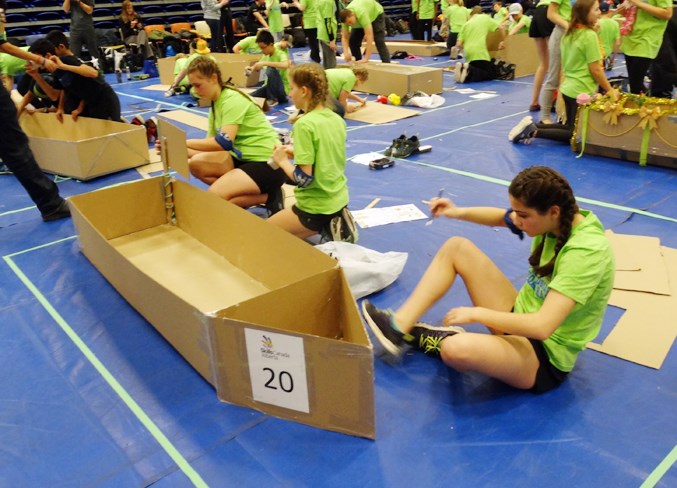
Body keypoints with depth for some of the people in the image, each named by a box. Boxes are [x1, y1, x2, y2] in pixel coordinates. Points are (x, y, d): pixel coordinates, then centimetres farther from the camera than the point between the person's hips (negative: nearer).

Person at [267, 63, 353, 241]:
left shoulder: (304, 124, -21)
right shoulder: (337, 119, 3)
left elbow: (303, 178, -22)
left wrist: (282, 160, -6)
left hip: (316, 207, -8)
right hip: (339, 200, 8)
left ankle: (325, 230, -1)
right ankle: (332, 226, 12)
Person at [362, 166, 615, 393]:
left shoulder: (586, 252, -29)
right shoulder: (556, 218, -7)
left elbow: (542, 326, -35)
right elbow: (502, 218, 13)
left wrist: (476, 313, -24)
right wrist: (459, 212, -4)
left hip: (545, 356, -8)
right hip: (522, 314, 8)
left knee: (456, 349, -37)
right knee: (457, 247, 2)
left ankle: (440, 339, 1)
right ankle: (400, 327, -2)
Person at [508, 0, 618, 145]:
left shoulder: (569, 34, 8)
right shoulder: (590, 35, -16)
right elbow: (596, 70, -15)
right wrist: (610, 90, -6)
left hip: (568, 88, 8)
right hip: (582, 91, -8)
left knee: (569, 127, 20)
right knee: (575, 134, 3)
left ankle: (532, 126, 4)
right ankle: (534, 131, -13)